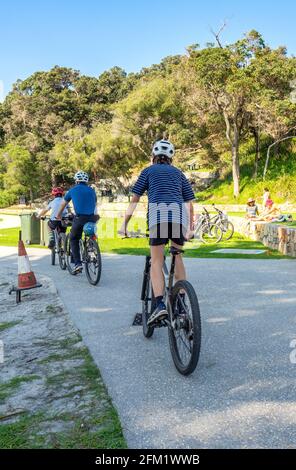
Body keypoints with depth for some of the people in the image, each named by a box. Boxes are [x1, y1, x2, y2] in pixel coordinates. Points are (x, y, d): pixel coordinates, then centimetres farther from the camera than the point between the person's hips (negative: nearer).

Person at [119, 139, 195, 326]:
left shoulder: (148, 171, 21)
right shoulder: (178, 173, 28)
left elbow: (134, 200, 16)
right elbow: (190, 203, 24)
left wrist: (124, 225, 20)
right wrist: (191, 228, 31)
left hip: (158, 214, -3)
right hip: (179, 215, 3)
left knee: (156, 262, 2)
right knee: (177, 257, 18)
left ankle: (160, 304, -13)